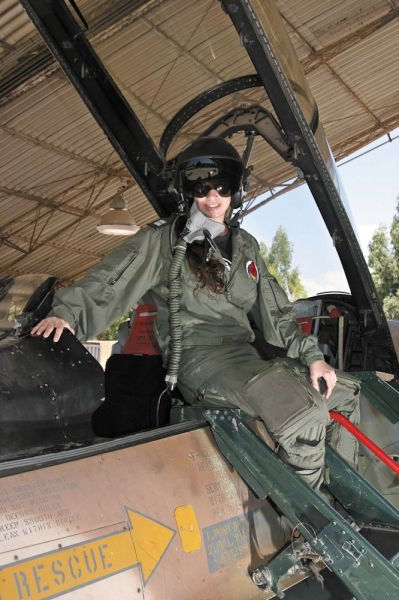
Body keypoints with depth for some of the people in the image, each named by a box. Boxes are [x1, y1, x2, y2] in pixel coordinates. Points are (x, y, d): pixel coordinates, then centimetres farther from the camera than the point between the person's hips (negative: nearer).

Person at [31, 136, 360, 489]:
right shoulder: (165, 241, 2)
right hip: (199, 357, -7)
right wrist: (67, 313, -28)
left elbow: (274, 311, 19)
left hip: (248, 356, 8)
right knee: (303, 413, -29)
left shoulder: (246, 246, 20)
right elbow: (110, 282, -10)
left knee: (345, 392, 11)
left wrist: (312, 355, 8)